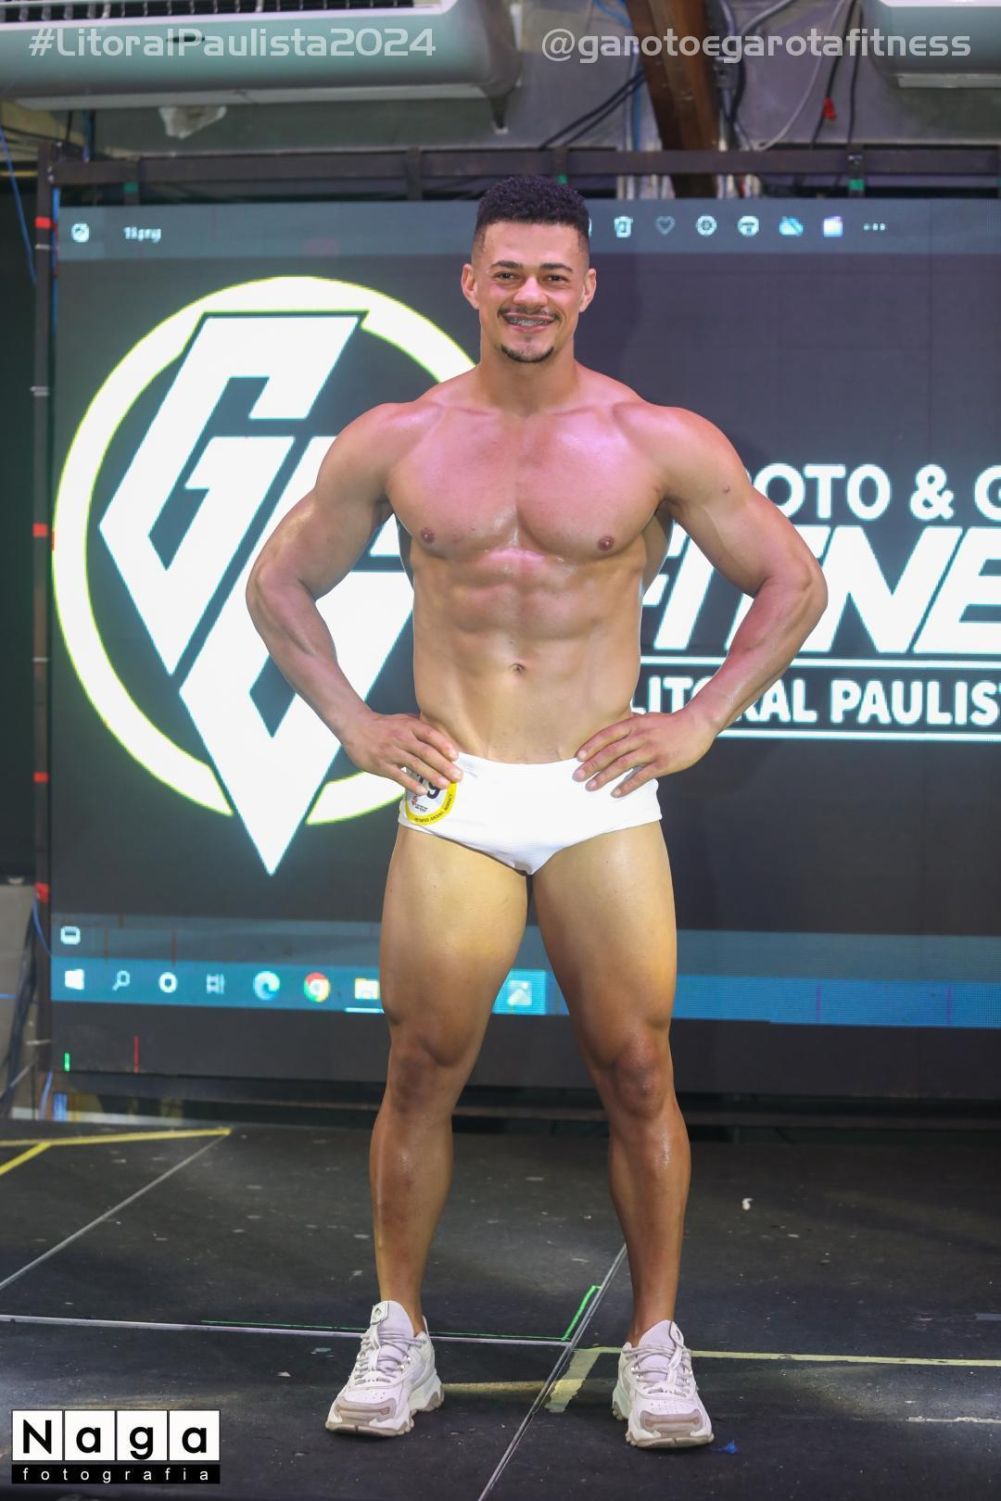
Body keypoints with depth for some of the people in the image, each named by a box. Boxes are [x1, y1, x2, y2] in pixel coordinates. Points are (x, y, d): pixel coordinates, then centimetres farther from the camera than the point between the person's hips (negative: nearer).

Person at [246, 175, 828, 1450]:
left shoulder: (661, 444, 0)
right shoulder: (392, 443, 4)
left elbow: (793, 584, 8)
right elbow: (278, 584, 15)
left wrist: (698, 723, 1)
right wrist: (353, 725, 6)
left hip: (602, 800, -1)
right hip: (450, 800, 1)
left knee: (637, 1076, 0)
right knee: (422, 1074, 2)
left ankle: (656, 1348, 12)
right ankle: (397, 1336, 16)